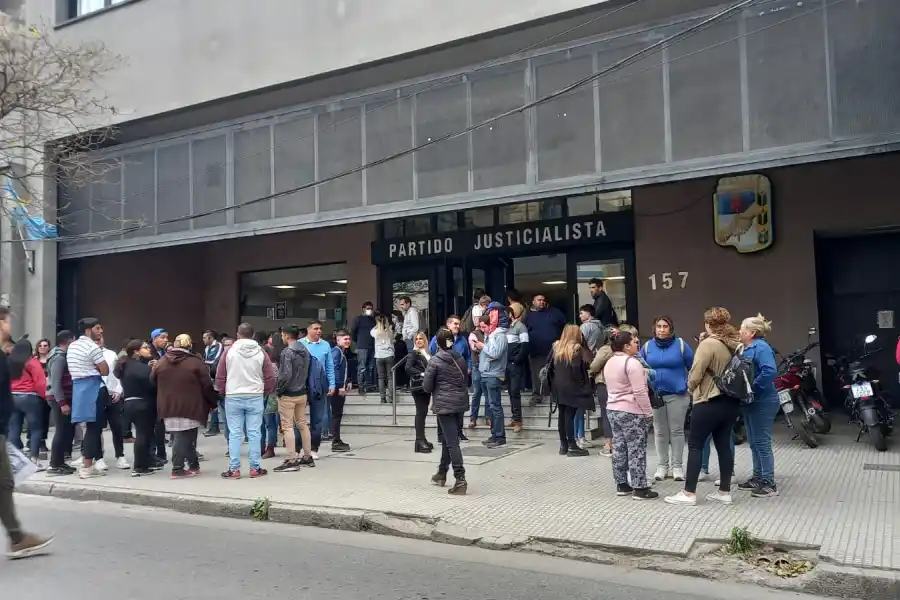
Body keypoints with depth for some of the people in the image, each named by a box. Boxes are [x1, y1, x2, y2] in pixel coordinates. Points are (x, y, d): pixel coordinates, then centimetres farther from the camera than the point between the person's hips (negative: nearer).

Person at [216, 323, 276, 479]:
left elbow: (220, 376, 1)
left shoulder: (229, 351, -3)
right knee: (254, 433, 5)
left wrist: (222, 391, 17)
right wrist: (266, 391, 18)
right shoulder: (260, 352, 0)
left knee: (235, 434, 4)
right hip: (255, 397, 1)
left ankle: (234, 469, 7)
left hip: (233, 397, 0)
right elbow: (270, 377, 1)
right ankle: (255, 468, 8)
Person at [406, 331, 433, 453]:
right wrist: (421, 374, -20)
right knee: (420, 412, -8)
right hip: (418, 386, -7)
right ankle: (419, 441, -7)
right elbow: (407, 367, -17)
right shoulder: (413, 353, -5)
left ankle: (422, 439, 18)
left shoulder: (428, 354, 14)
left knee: (424, 412, 11)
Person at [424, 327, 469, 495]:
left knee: (452, 442, -7)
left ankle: (460, 480, -13)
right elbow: (466, 381, 15)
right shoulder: (460, 359, 6)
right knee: (448, 438, 19)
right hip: (460, 402, 6)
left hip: (444, 404, -6)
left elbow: (427, 387, -6)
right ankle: (442, 473, 31)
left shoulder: (435, 361, -9)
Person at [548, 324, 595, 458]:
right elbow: (577, 369, -19)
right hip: (571, 387, -6)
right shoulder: (576, 348, -12)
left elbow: (549, 364, 8)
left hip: (558, 386, 6)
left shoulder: (556, 346, 7)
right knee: (570, 415, -4)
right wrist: (581, 383, -7)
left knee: (562, 414, 12)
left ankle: (563, 445, 18)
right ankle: (572, 446, -1)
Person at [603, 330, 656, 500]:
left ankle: (621, 485, 17)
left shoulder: (609, 363, 12)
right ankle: (640, 488, 1)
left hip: (613, 409, 9)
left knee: (619, 448, 11)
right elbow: (639, 392, -19)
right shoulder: (632, 363, -16)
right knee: (636, 451, -3)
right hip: (632, 412, -9)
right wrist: (648, 412, -13)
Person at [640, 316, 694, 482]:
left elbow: (692, 367, 0)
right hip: (654, 394, 2)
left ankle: (677, 466, 16)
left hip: (677, 394, -2)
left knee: (676, 430, 6)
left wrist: (689, 386, -4)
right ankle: (663, 465, 21)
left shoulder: (680, 344, -6)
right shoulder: (647, 346, 0)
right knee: (659, 431, 10)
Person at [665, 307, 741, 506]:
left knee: (695, 444, 0)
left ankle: (689, 493, 1)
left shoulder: (708, 344, -17)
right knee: (724, 444, 12)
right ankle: (725, 492, 16)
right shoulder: (735, 343, 6)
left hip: (710, 402, -7)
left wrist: (691, 388, 1)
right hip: (731, 401, 7)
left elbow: (696, 373, -17)